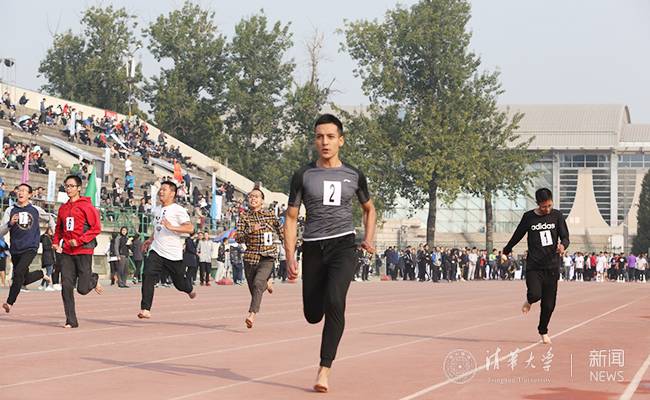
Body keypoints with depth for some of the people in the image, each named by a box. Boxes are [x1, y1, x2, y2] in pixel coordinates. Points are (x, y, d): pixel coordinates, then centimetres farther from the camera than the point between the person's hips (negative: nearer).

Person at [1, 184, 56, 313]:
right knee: (25, 279, 14)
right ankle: (42, 273, 44)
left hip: (30, 248, -3)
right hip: (15, 249, 3)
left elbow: (49, 219, 25)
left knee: (19, 273, -24)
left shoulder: (36, 210, 4)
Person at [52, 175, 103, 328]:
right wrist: (56, 242, 6)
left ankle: (93, 280, 32)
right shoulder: (63, 208, 13)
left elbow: (96, 228, -8)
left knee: (83, 289, -4)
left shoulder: (86, 206, -5)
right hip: (67, 252, 5)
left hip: (84, 251, -5)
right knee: (66, 286, -5)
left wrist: (79, 241, -16)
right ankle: (71, 321, 2)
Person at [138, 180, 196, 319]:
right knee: (148, 275, -20)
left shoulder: (178, 210, -9)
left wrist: (171, 227, -25)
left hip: (173, 254, -4)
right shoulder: (157, 210, 13)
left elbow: (190, 228, -15)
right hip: (156, 251, 4)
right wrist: (150, 239, 22)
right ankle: (145, 309, -21)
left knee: (179, 283, 10)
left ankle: (189, 288, 49)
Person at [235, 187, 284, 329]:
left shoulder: (270, 216, 3)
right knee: (254, 291, 10)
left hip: (267, 258, -2)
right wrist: (250, 231, -24)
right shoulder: (243, 219, 2)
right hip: (250, 258, 2)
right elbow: (239, 238, -8)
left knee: (258, 283, -26)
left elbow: (281, 231, 19)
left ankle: (252, 315, -29)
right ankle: (268, 283, 44)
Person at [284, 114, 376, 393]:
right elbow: (291, 218, 6)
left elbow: (369, 208, 26)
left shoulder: (354, 176, 8)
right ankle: (336, 305, 44)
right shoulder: (303, 176, 5)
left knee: (334, 302, -24)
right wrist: (290, 258, -4)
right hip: (313, 248, 1)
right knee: (313, 315, 5)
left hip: (343, 246, -1)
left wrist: (369, 238, 10)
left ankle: (324, 370, -21)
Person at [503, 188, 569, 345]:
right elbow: (518, 235, 18)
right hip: (534, 266, -1)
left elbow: (565, 237, 3)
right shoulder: (528, 217, 2)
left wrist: (562, 245, -21)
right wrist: (507, 250, 31)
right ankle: (530, 300, 15)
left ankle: (543, 331, 28)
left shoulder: (557, 215, 5)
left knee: (549, 304, 2)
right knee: (535, 294, -24)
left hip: (552, 267, 1)